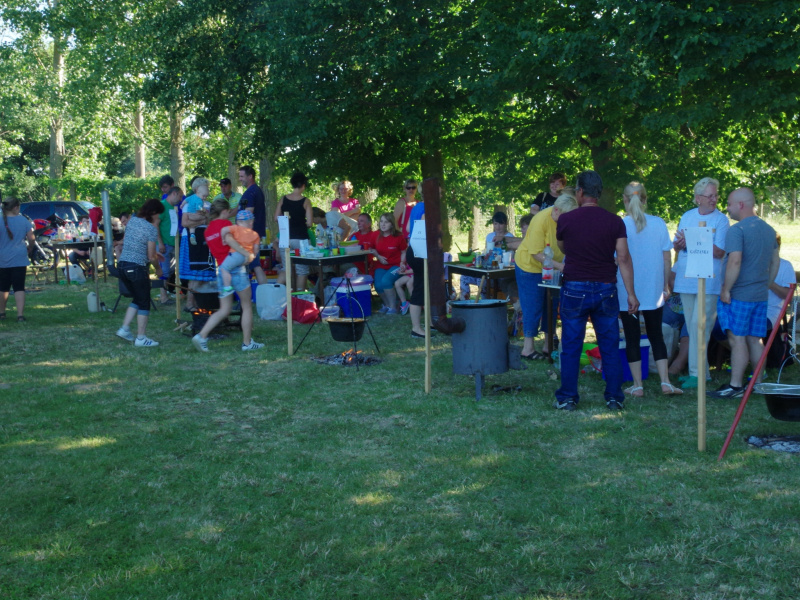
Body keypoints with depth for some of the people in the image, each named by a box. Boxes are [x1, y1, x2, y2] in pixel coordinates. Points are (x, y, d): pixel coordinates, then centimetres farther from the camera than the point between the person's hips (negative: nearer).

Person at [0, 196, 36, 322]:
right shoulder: (23, 220, -4)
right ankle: (20, 315, -11)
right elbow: (31, 239, -1)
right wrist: (30, 247, 20)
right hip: (19, 259, 0)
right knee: (19, 287, -1)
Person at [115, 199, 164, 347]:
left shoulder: (132, 221, 8)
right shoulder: (151, 229, -13)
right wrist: (158, 268, 5)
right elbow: (151, 257, -12)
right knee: (144, 303, 5)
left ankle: (124, 329, 18)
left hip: (122, 266, 7)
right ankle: (141, 338, 8)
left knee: (137, 299, 23)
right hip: (137, 268, -7)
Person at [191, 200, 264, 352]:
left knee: (224, 310, 10)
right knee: (247, 306, 6)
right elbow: (229, 239, -26)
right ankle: (247, 343, 10)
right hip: (235, 267, -7)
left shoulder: (208, 229, 14)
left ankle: (201, 336, -3)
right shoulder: (225, 223, -7)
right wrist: (246, 253, -27)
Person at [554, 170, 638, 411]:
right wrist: (631, 293, -2)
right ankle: (614, 398, 12)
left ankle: (567, 398, 9)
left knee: (571, 346, 6)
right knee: (610, 346, 9)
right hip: (605, 290, 1)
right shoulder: (615, 222, -2)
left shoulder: (565, 220, -4)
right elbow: (624, 259, -5)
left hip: (575, 289, -1)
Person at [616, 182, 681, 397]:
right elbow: (667, 258, 2)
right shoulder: (658, 223, -2)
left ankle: (637, 385, 8)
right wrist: (665, 286, 12)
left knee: (632, 337, 5)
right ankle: (665, 382, 7)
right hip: (653, 290, 3)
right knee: (656, 335, 13)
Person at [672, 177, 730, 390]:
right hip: (686, 280, 6)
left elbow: (720, 252, -13)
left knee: (699, 326, -10)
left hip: (708, 282, -6)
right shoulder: (687, 216, 11)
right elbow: (676, 246, 14)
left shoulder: (720, 219, -4)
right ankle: (700, 371, 19)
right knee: (692, 328, 10)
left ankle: (697, 373, -6)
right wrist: (680, 243, -9)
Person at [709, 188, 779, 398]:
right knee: (755, 340, 13)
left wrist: (726, 289, -16)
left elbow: (735, 261, -22)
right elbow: (775, 262, 18)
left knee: (737, 339, -5)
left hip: (739, 294, -8)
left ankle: (735, 386, -3)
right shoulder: (769, 230, 12)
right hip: (761, 294, 8)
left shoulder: (737, 230, -14)